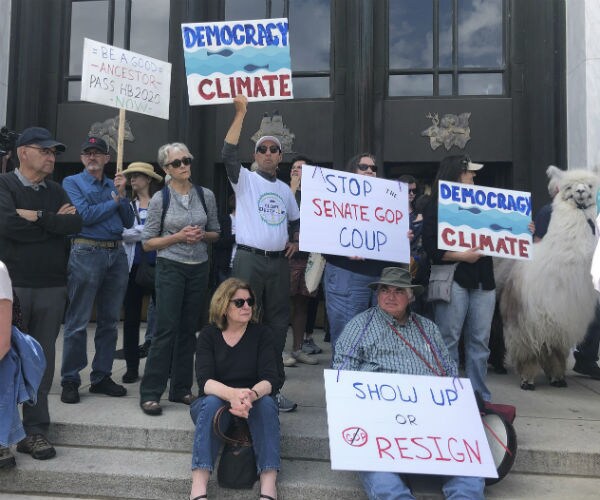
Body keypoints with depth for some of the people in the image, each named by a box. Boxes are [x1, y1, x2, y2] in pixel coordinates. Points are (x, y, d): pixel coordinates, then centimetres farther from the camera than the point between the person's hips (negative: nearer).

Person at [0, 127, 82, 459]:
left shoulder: (56, 191, 14)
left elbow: (75, 224, -3)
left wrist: (38, 217, -12)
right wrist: (54, 222, -7)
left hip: (52, 287, 4)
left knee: (43, 358, 6)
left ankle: (35, 430, 15)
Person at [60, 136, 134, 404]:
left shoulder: (114, 185, 16)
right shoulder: (72, 182, 3)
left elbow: (128, 222, 9)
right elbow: (85, 215, -12)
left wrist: (122, 194, -3)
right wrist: (114, 200, -1)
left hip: (117, 254, 5)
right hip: (87, 253, -5)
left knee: (110, 321, 9)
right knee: (78, 322, -1)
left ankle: (101, 377, 20)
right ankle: (70, 380, 10)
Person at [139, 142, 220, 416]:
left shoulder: (206, 195, 4)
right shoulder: (160, 199, -4)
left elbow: (216, 233, 13)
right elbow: (147, 242, -3)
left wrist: (202, 235, -9)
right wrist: (179, 237, -16)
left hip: (199, 268, 4)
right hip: (171, 268, -3)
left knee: (188, 329, 9)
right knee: (166, 330, -6)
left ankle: (181, 389, 20)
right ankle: (150, 393, 5)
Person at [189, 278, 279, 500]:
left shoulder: (261, 334, -4)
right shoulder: (208, 335, -5)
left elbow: (269, 379, -15)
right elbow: (205, 380, -19)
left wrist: (251, 395, -39)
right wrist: (232, 394, -41)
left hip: (254, 406, 1)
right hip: (215, 401, 0)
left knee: (267, 402, -31)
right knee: (213, 402, -33)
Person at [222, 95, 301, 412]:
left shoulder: (285, 189, 17)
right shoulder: (245, 180, 2)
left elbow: (295, 219, 32)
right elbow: (228, 153, -16)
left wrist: (295, 241, 13)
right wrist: (240, 113, -18)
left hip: (279, 262, 6)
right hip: (249, 260, -5)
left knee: (277, 324, 9)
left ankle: (273, 387, 20)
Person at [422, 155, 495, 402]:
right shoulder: (436, 207, 0)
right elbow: (431, 246, -9)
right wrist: (461, 256, -18)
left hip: (483, 280, 6)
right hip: (452, 279, -5)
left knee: (480, 341, 9)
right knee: (448, 341, 0)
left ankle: (481, 397, 19)